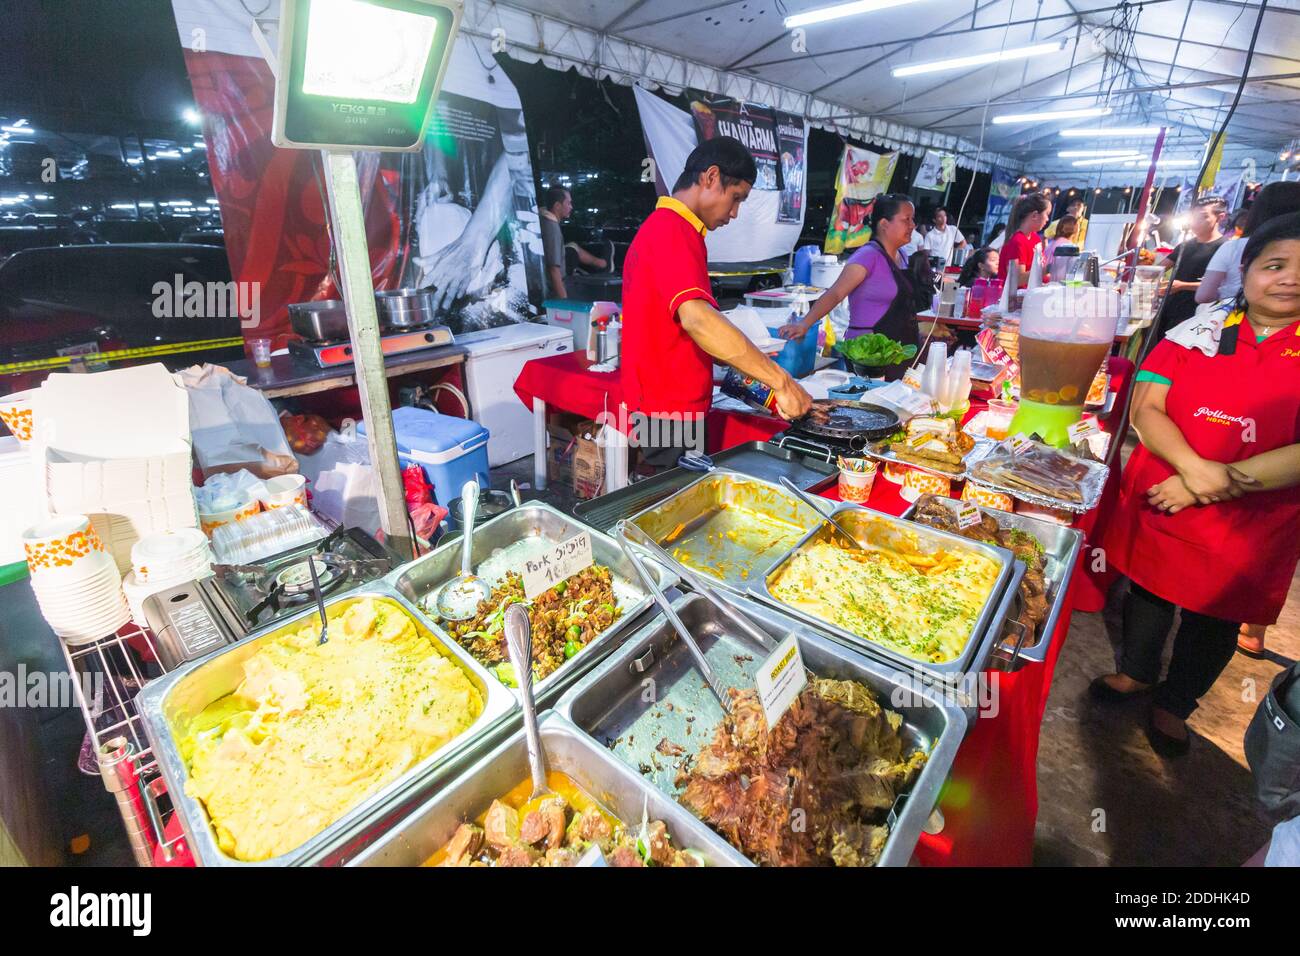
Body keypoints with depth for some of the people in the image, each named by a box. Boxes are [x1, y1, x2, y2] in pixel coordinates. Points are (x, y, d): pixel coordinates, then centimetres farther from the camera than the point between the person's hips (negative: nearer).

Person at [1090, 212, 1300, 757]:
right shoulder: (1198, 333, -2)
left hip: (1251, 524, -1)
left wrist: (1213, 485, -21)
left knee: (1214, 619, 15)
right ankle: (1136, 672, 44)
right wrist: (1193, 466, -23)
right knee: (1149, 588, 18)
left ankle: (1174, 706, 39)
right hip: (1158, 503, 1)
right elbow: (1146, 409, -7)